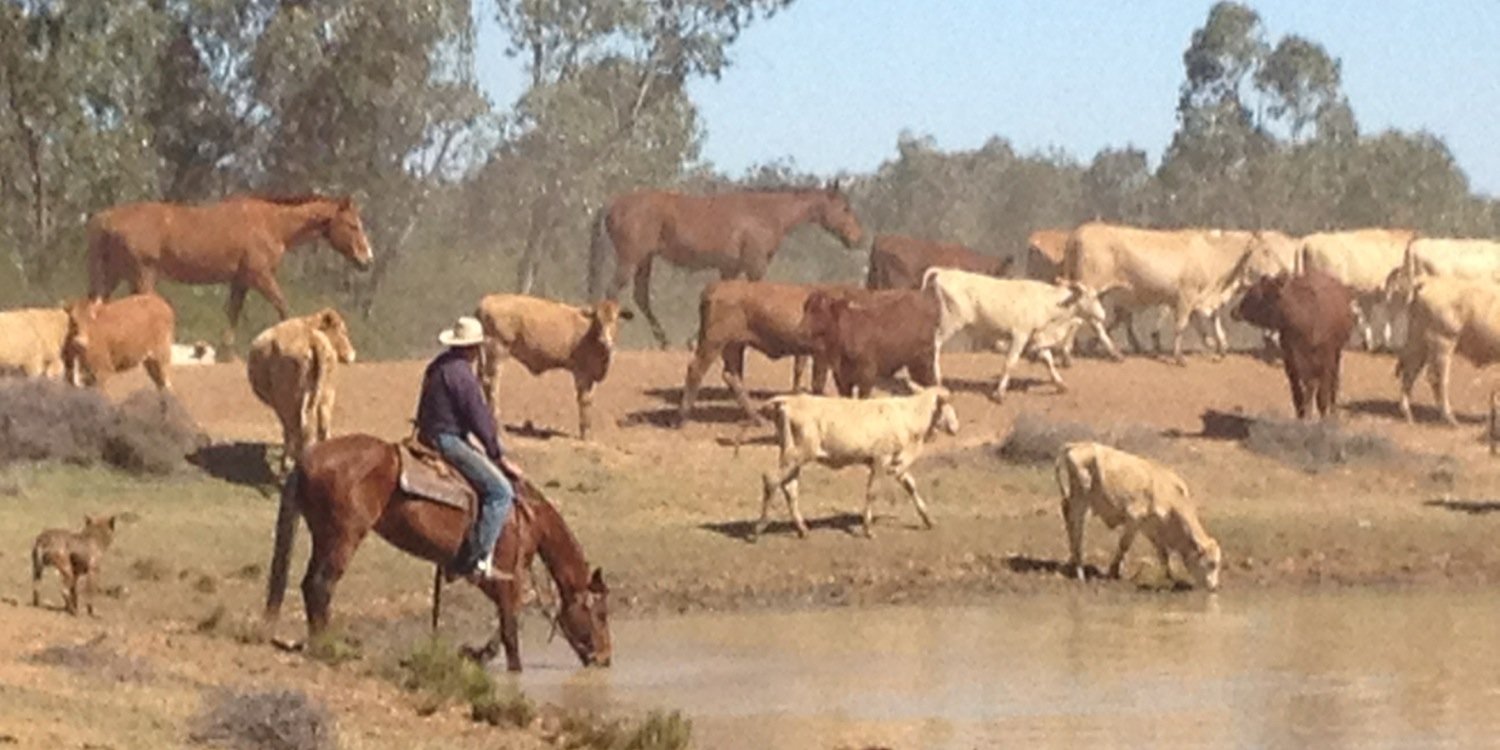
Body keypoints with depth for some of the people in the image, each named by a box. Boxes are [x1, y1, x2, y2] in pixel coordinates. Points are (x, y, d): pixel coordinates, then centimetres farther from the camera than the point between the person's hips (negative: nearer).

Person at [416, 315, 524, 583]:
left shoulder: (439, 366, 14)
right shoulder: (461, 373, -17)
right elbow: (480, 419, -16)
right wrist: (500, 457, -6)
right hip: (448, 442, -11)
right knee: (500, 490, -13)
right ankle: (478, 560, -16)